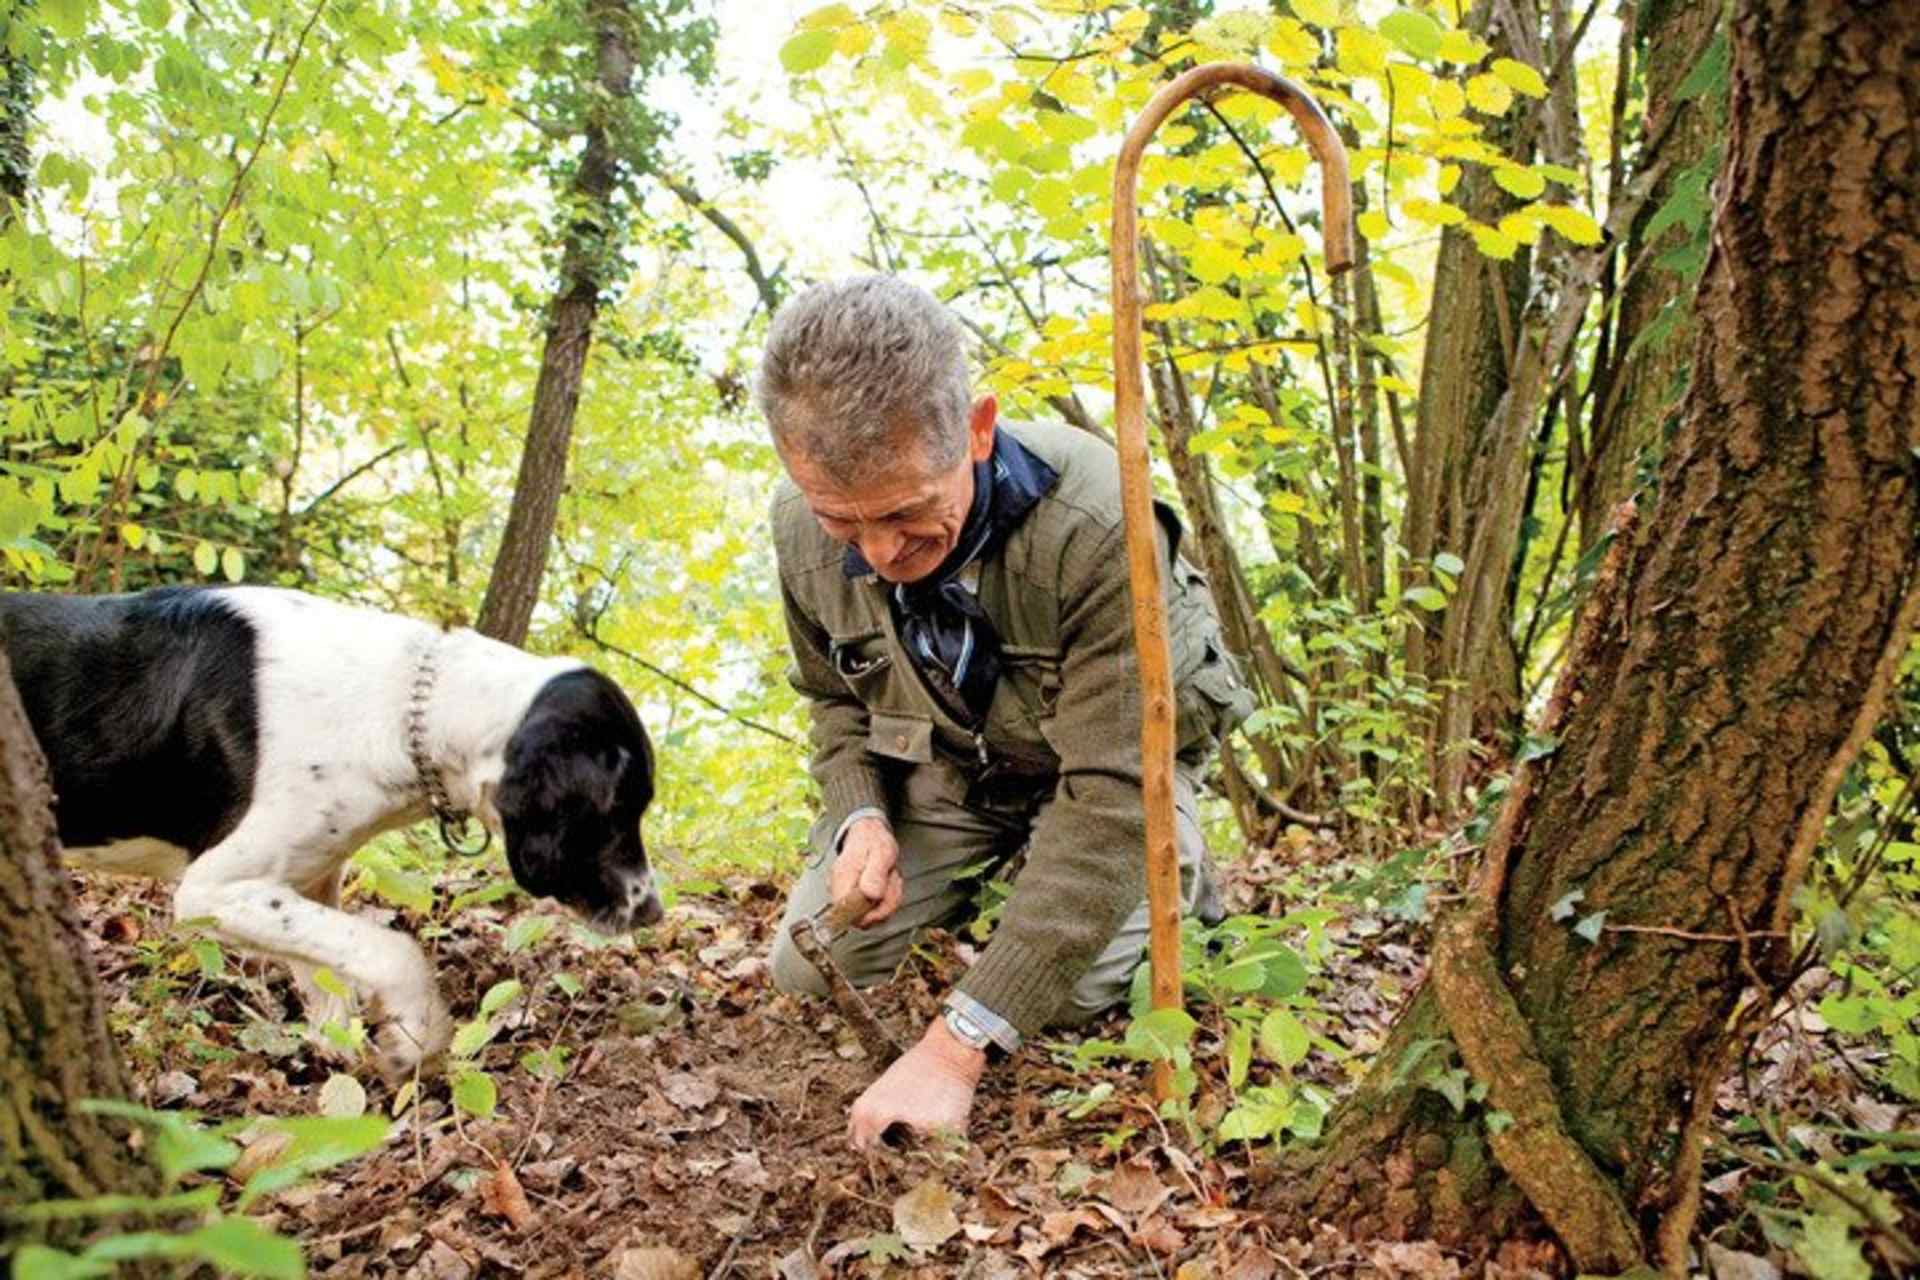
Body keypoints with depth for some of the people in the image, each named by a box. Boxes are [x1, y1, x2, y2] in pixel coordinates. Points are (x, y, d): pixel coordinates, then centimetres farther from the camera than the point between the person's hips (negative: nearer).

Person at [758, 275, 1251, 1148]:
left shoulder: (1096, 526, -40)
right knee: (806, 966, -7)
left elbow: (1109, 798, -40)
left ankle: (1176, 871, 8)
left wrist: (957, 1043, -43)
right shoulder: (802, 530, -20)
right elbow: (834, 698, 3)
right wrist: (862, 816, -21)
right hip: (947, 765, 5)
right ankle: (1000, 873, 19)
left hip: (1111, 757, -4)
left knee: (1081, 986, -26)